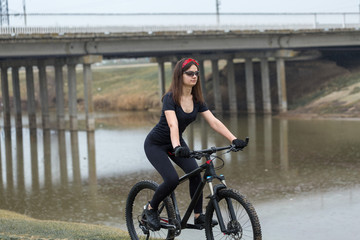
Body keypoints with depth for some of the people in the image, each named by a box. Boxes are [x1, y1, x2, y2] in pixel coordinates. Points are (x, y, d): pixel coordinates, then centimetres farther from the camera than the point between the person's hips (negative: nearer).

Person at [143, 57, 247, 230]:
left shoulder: (197, 100, -6)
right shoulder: (170, 98, -25)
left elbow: (214, 122, -13)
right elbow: (173, 124, -40)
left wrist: (234, 139, -25)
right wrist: (177, 147, -57)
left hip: (175, 142, 6)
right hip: (156, 144, -6)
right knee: (172, 180, -23)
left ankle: (198, 216, -5)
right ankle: (151, 208, 3)